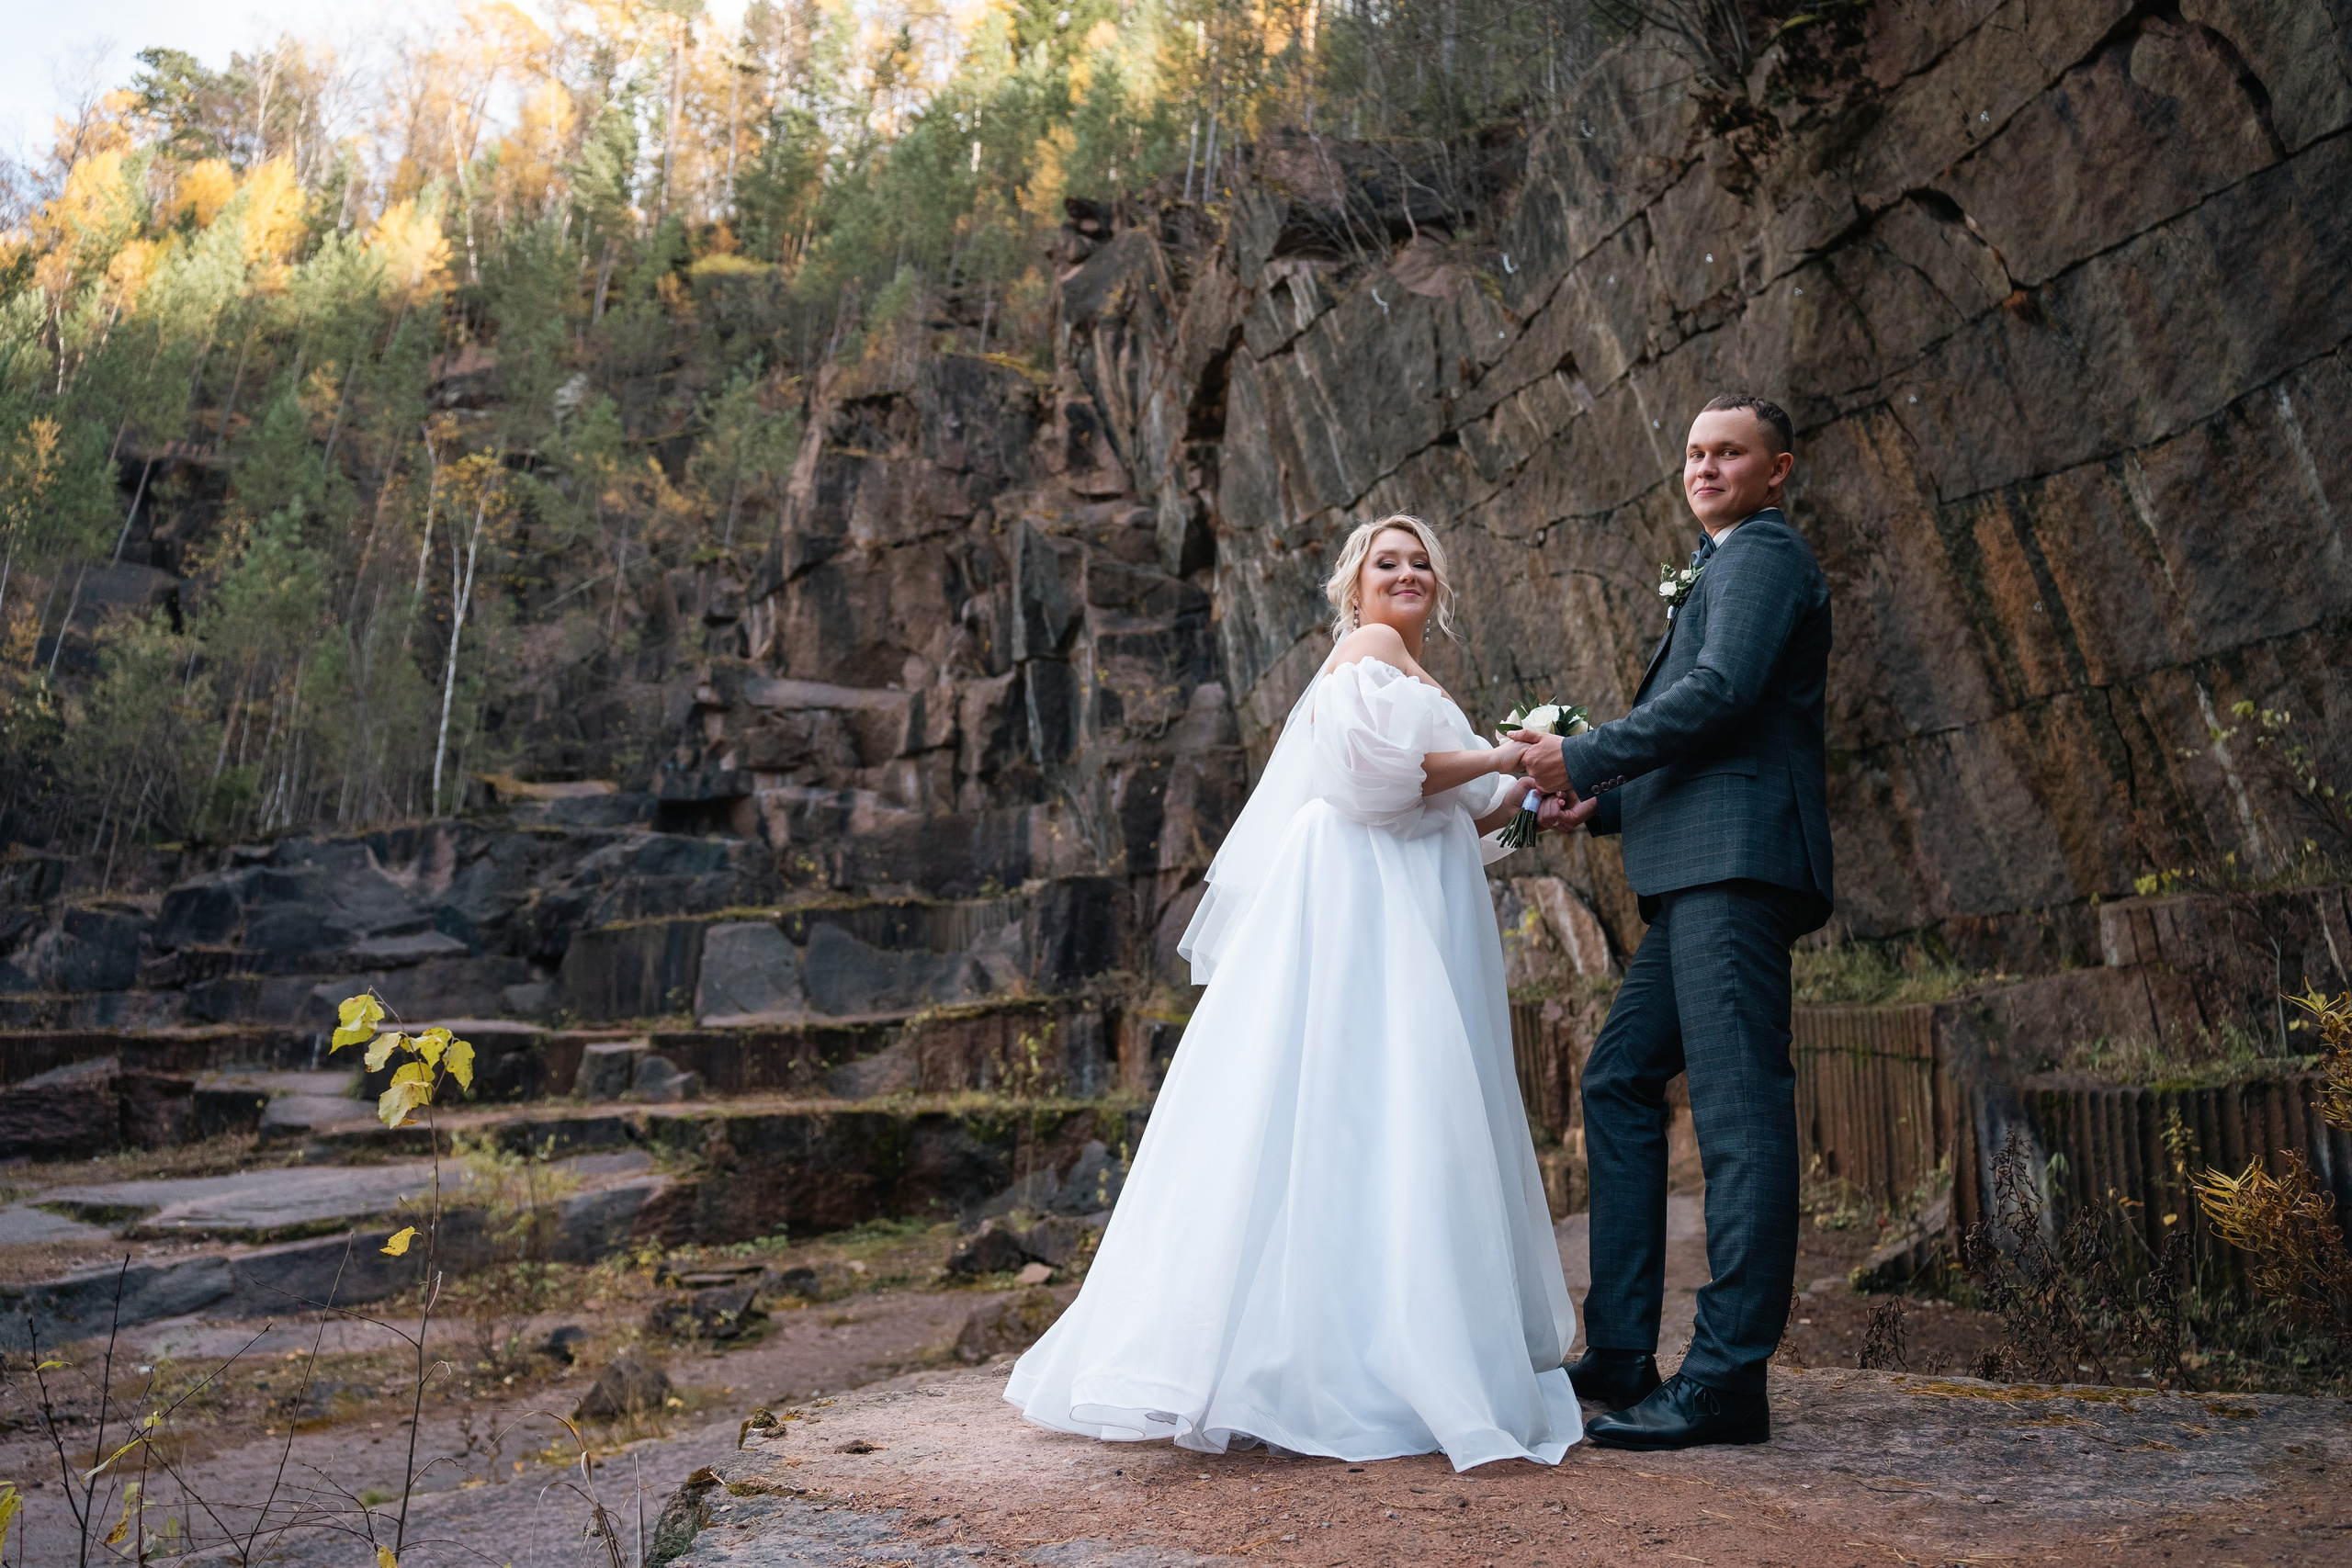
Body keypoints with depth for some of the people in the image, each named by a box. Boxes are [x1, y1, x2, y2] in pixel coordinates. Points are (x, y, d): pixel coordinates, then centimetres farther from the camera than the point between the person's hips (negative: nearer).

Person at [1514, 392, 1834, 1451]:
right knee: (1619, 1082, 9)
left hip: (1737, 859, -11)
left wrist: (1584, 756, -11)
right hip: (1696, 875, 11)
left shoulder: (1763, 554, 0)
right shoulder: (1724, 568, 29)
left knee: (1737, 1107, -10)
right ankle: (1620, 1356, 13)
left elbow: (1720, 693, -17)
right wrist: (1600, 803, 13)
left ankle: (1727, 1382, -6)